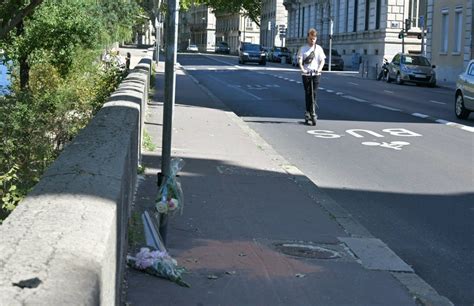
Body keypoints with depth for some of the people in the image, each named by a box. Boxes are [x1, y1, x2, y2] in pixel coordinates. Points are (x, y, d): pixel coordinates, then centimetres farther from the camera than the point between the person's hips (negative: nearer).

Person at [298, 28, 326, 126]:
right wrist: (302, 69, -23)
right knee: (307, 94, 5)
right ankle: (308, 112, 15)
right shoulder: (303, 49, 5)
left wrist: (319, 69, -18)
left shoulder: (319, 48, 7)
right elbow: (300, 61, -4)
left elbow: (322, 60, 1)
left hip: (316, 74, 0)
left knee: (314, 93, -8)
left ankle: (314, 113, -9)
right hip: (306, 74, 0)